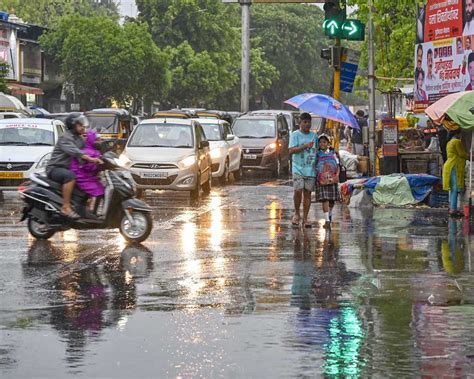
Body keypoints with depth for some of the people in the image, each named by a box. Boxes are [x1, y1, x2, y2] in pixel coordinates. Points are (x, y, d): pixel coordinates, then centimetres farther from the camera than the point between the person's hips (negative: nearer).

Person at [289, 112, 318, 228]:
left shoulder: (314, 136, 14)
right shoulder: (295, 135, 0)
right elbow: (292, 150, -10)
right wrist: (305, 146, -19)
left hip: (311, 169, 4)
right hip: (298, 168, -4)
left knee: (308, 193, 2)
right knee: (298, 190, -15)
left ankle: (305, 218, 7)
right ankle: (296, 213, 6)